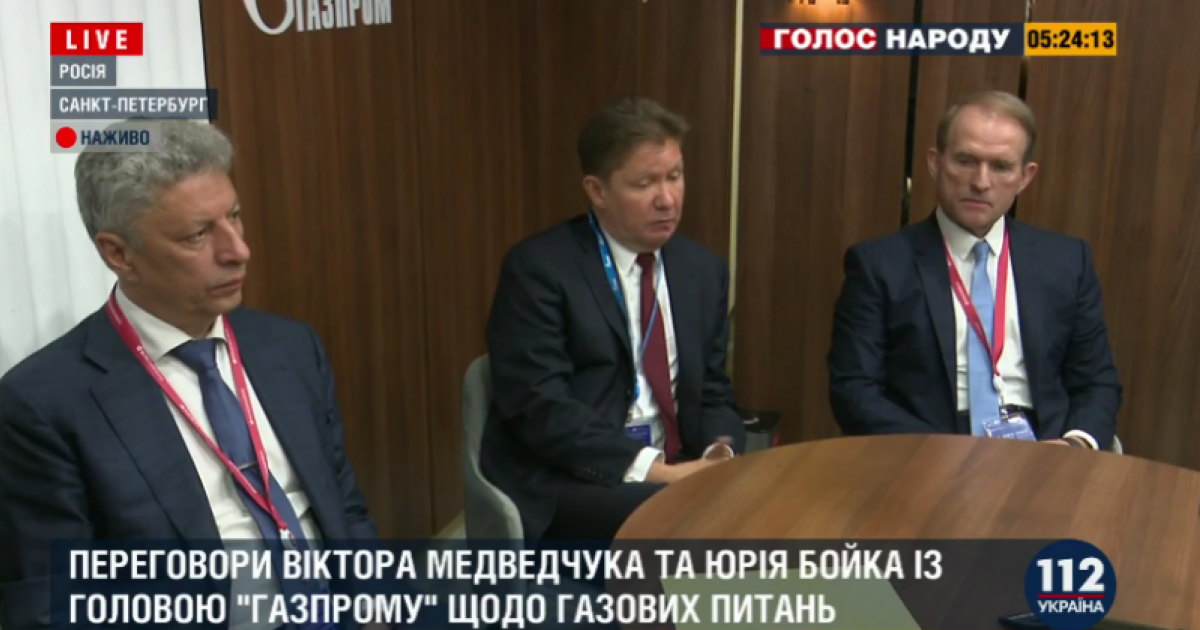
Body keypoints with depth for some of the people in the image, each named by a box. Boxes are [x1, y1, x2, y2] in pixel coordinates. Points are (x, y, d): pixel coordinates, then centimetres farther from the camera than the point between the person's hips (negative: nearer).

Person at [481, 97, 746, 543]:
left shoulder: (704, 270, 11)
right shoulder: (539, 267, -8)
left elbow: (712, 394, 14)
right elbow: (539, 407, -16)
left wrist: (719, 451, -10)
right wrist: (655, 470, -22)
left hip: (676, 471, 6)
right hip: (562, 483, -6)